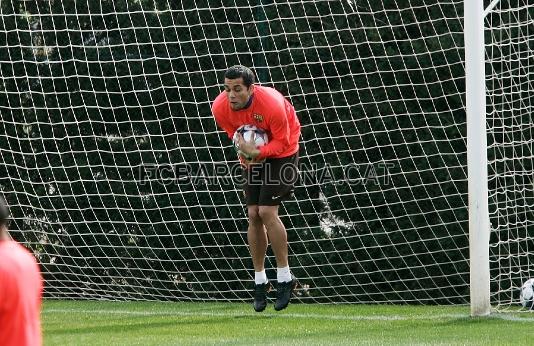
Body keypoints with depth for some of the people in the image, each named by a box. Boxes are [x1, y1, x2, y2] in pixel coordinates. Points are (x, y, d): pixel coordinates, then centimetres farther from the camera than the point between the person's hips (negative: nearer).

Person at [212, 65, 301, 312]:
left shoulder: (272, 104, -35)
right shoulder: (220, 108, -19)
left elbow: (281, 142, -23)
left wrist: (256, 152, -38)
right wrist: (246, 152, -13)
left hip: (281, 152, -5)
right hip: (253, 156, 5)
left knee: (267, 212, -16)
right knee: (253, 215, 0)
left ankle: (285, 278, -5)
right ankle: (260, 280, 12)